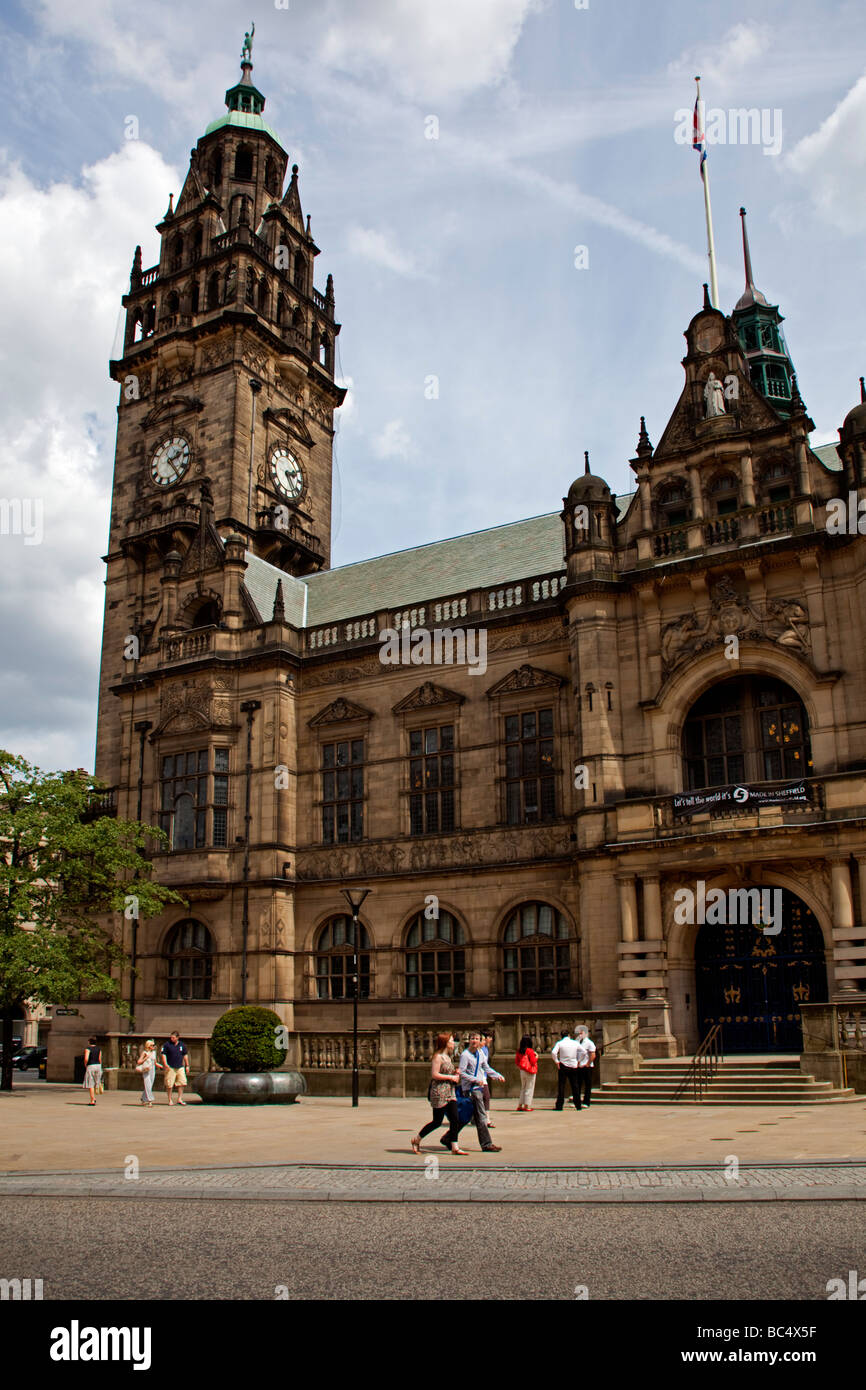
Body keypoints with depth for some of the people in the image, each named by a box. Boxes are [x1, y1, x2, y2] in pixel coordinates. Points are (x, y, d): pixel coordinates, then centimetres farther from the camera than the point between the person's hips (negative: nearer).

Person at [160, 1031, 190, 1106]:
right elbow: (163, 1055, -5)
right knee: (169, 1085, -1)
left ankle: (180, 1099, 6)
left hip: (180, 1067, 3)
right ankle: (170, 1100, 11)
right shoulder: (166, 1044, -3)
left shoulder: (182, 1045, 7)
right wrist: (165, 1064, -17)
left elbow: (185, 1055, 16)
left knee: (182, 1083, -2)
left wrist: (187, 1066, 14)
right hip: (170, 1068, -3)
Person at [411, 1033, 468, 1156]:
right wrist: (451, 1077, -14)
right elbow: (435, 1075, -18)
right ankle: (416, 1140, 15)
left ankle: (454, 1147, 3)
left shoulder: (447, 1057, 16)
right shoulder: (438, 1057, -11)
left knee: (455, 1120, 0)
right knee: (437, 1121, -2)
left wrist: (456, 1073, 7)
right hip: (439, 1092, -8)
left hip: (450, 1093, 8)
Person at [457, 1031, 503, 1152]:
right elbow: (461, 1073, -15)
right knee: (481, 1117, -9)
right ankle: (487, 1144, -5)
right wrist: (476, 1080, -19)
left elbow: (486, 1068, 21)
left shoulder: (480, 1053, 12)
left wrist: (498, 1076, 9)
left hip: (479, 1087, 8)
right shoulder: (465, 1055, -10)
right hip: (471, 1089, -8)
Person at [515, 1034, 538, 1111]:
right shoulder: (530, 1051, -16)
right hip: (530, 1072, -6)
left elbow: (516, 1061, 10)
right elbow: (533, 1062, -14)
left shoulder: (519, 1051, 3)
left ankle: (520, 1105, 16)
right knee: (529, 1088, 2)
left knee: (523, 1088, 16)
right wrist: (536, 1056, 2)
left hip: (522, 1071, 6)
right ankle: (527, 1105, 2)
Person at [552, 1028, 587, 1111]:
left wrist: (556, 1061, -6)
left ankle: (559, 1106, -2)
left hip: (563, 1066, -2)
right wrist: (578, 1061, 13)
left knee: (561, 1086, 1)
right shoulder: (575, 1043, 3)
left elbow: (553, 1052, -18)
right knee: (575, 1086, 11)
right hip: (573, 1066, 2)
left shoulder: (559, 1043, -4)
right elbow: (584, 1052, 7)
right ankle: (578, 1105, 14)